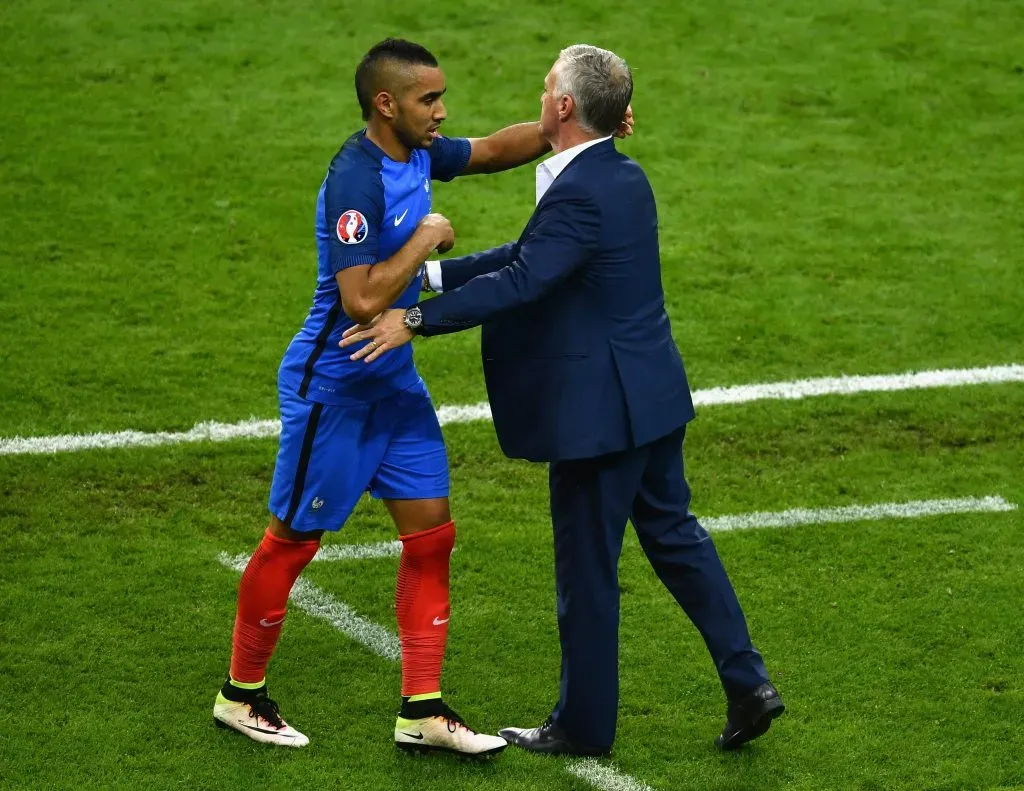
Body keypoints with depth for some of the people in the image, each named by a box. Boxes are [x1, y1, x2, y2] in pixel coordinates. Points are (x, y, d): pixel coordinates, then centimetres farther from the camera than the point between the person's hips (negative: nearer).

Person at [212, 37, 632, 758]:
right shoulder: (356, 180, -25)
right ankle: (241, 695, 21)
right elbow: (362, 299, -31)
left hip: (394, 380, 9)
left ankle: (423, 711, 10)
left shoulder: (417, 155, 2)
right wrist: (425, 239, -21)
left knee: (431, 533, 5)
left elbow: (492, 150, 19)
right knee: (293, 539, 4)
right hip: (332, 387, -9)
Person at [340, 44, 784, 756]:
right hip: (653, 396, 9)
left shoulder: (579, 195, -22)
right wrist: (432, 274, 13)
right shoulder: (625, 178, 8)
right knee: (673, 532, 19)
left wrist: (415, 320, -26)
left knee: (587, 566, 4)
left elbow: (520, 282, -28)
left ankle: (585, 725, 17)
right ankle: (747, 682, 18)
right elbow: (529, 256, 13)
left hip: (602, 410, -9)